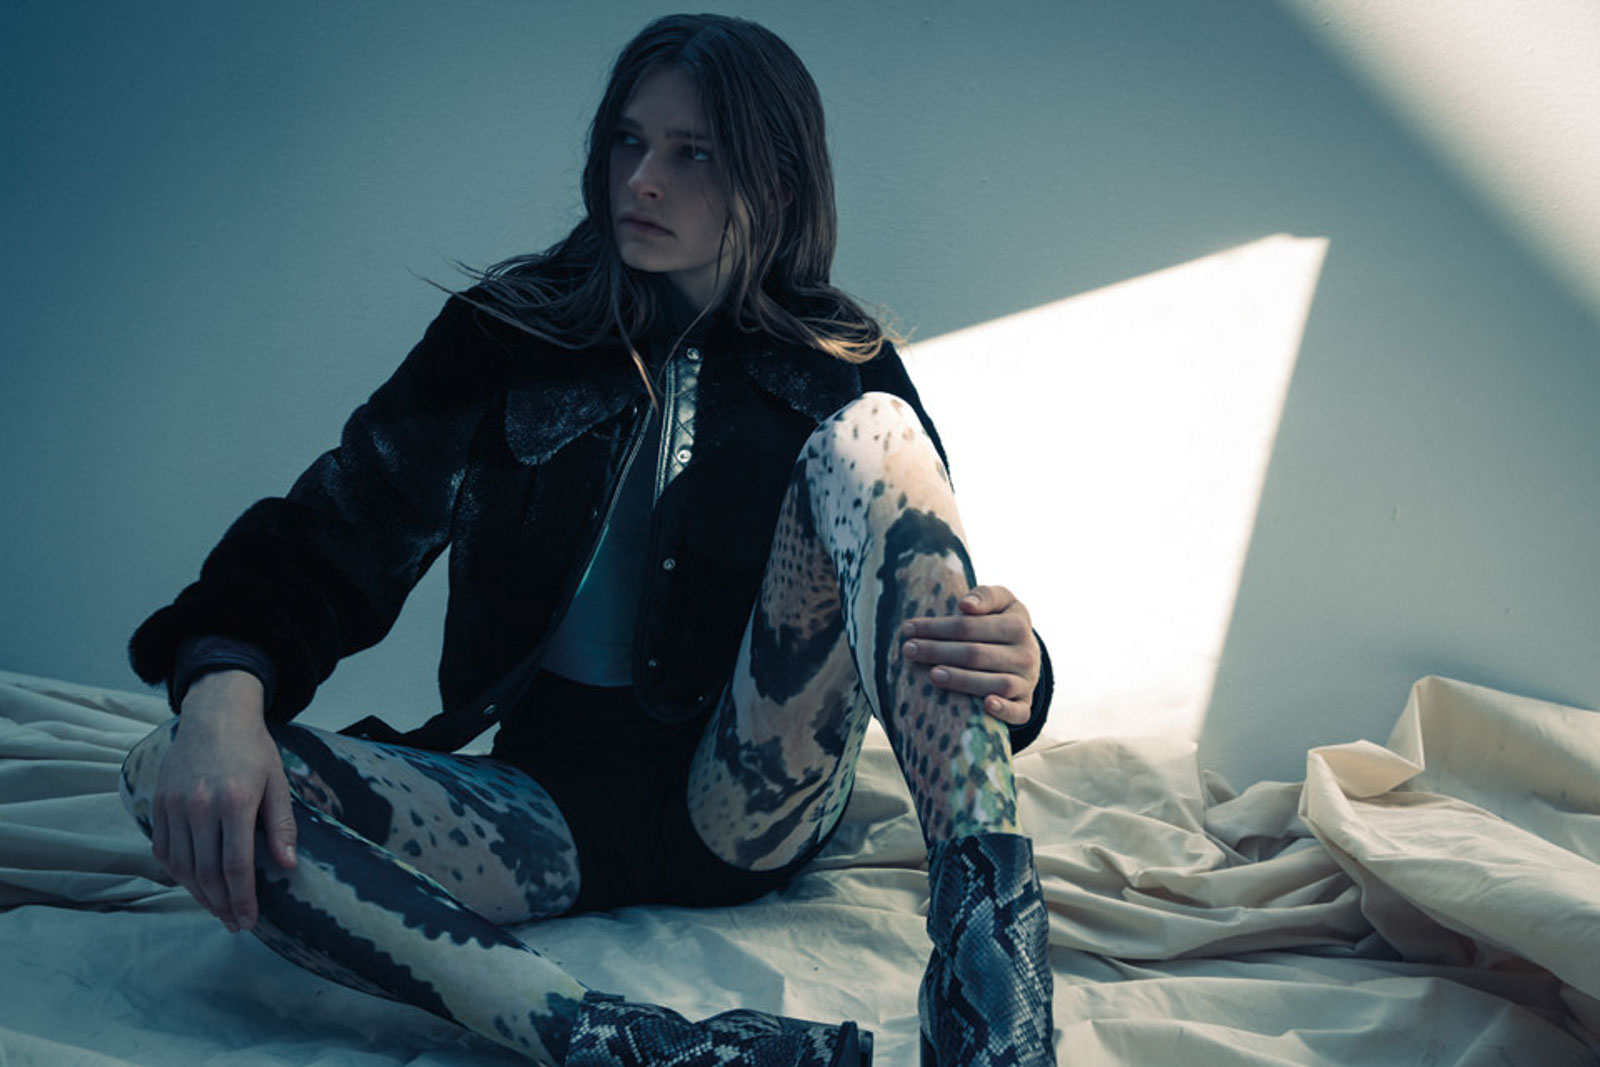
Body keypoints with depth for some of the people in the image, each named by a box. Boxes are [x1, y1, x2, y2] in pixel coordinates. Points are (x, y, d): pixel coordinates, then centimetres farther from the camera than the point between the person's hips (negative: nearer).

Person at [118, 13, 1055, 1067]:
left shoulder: (844, 373, 3)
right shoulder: (510, 333, 4)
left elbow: (943, 613, -5)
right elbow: (333, 538, -2)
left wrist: (1013, 671, -31)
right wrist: (223, 689, -24)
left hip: (745, 814, -1)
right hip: (547, 805, 2)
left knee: (868, 436, -22)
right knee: (173, 776, -24)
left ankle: (988, 920, -40)